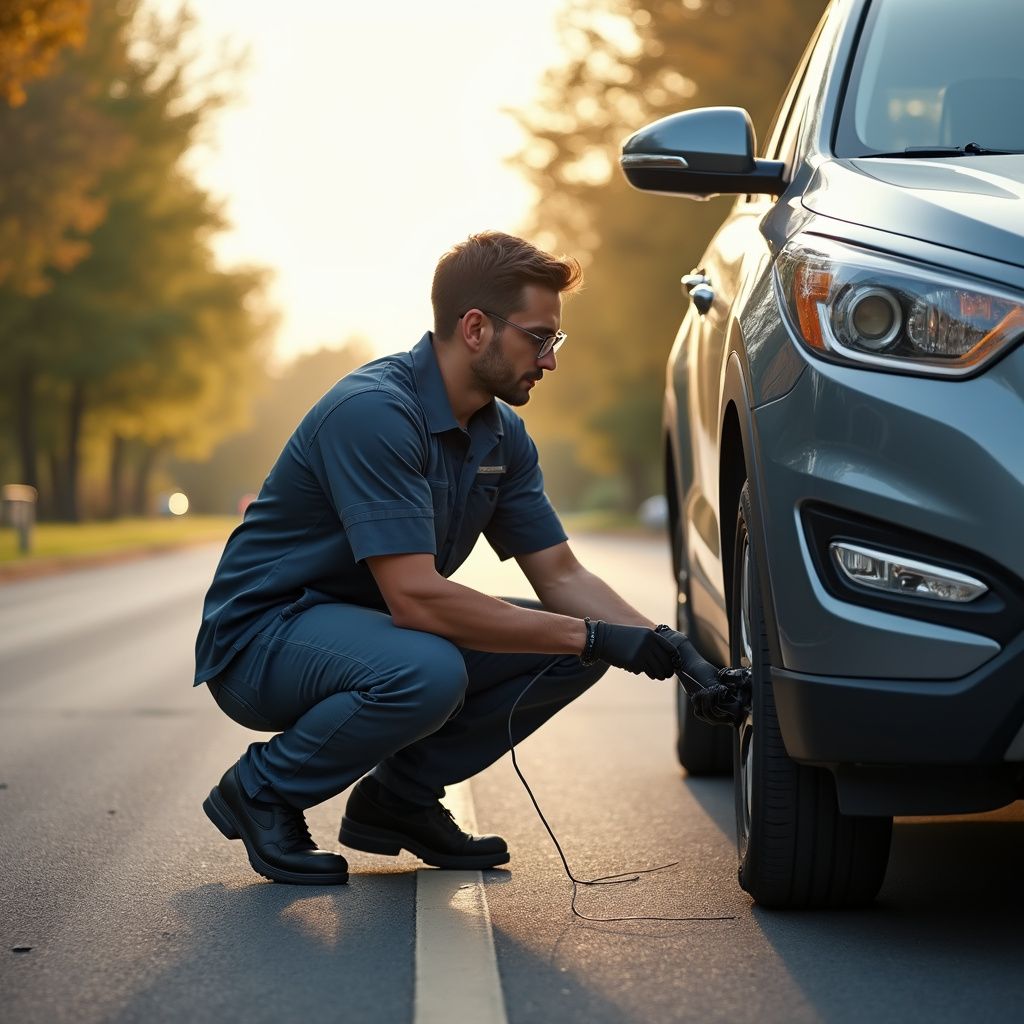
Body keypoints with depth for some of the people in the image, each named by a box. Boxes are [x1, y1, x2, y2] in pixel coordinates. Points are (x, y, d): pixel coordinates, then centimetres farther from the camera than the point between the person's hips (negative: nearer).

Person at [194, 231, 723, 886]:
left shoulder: (503, 434, 2)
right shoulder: (372, 412, -27)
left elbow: (561, 576, 5)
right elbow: (417, 597, -33)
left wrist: (666, 648, -13)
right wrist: (596, 638, -29)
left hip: (367, 623, 8)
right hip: (264, 636, -8)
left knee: (575, 650, -5)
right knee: (426, 673, -38)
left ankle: (399, 797, 7)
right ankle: (262, 789, -10)